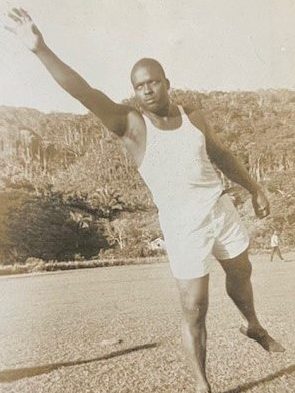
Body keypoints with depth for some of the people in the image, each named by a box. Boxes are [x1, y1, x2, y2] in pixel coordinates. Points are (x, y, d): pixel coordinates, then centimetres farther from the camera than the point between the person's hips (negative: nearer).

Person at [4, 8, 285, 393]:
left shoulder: (195, 116, 2)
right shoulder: (132, 124, -11)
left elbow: (222, 155, 14)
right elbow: (86, 93, -24)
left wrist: (255, 189, 18)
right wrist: (41, 49, -33)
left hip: (221, 209, 5)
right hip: (183, 226, -4)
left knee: (241, 275, 24)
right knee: (194, 309, -1)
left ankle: (254, 327, 55)